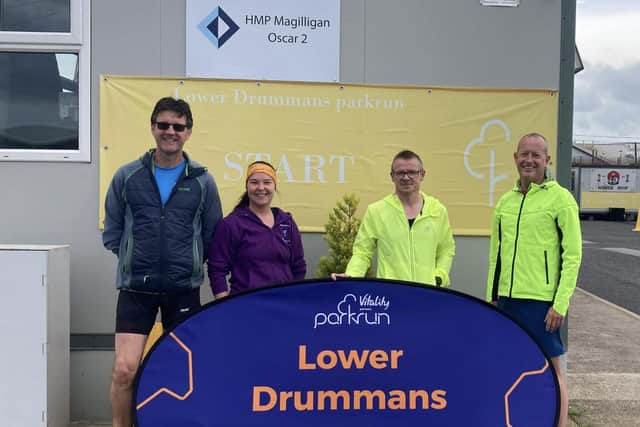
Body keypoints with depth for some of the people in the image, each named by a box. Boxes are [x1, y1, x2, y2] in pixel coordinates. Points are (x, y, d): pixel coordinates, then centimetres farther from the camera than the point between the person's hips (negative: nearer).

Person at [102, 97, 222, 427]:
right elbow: (112, 233, 7)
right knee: (124, 369, -7)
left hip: (184, 288, 1)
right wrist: (137, 260, 2)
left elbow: (212, 236, 7)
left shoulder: (202, 181, 1)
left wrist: (187, 263, 2)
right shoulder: (127, 176, 1)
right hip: (136, 287, -1)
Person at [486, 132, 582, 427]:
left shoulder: (560, 198, -5)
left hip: (541, 301, -5)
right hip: (507, 300, 6)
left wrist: (560, 304, -13)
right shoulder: (505, 201, 11)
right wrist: (491, 298, 13)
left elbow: (572, 256, -8)